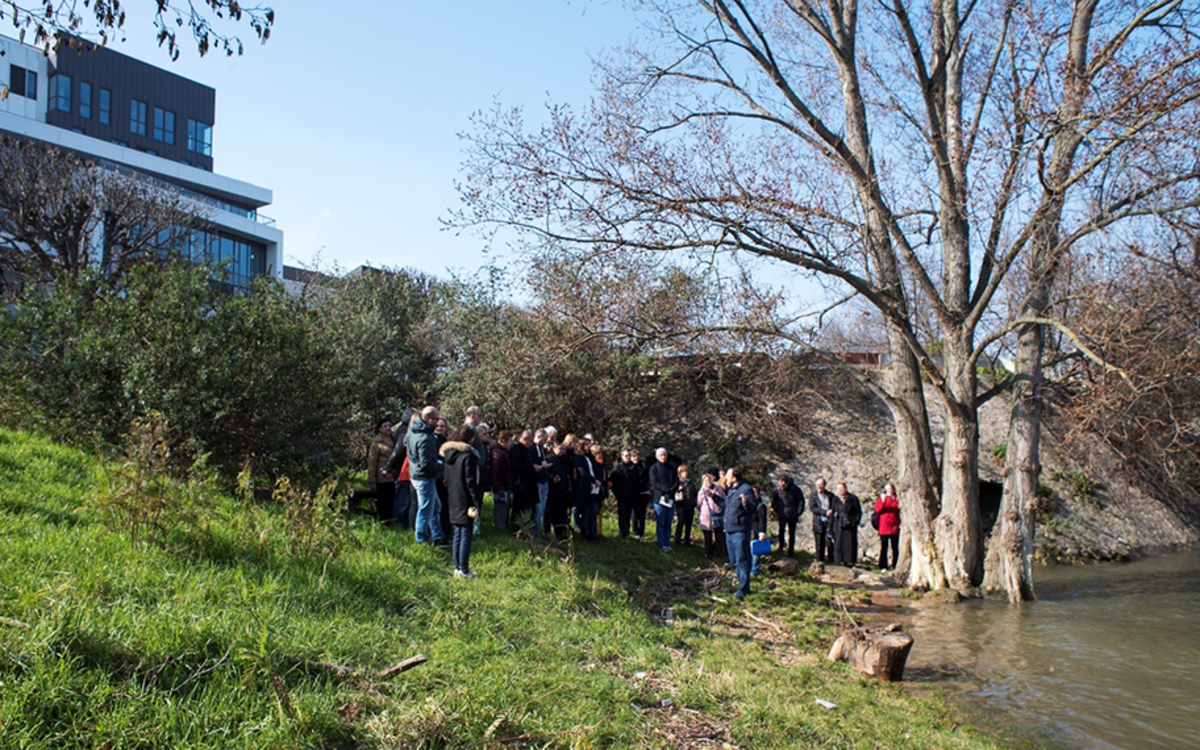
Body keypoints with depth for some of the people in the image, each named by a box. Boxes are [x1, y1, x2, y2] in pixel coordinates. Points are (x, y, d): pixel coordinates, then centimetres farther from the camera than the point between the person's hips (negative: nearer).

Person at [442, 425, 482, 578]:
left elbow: (445, 478, 14)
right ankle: (463, 570, -3)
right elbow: (471, 482, -15)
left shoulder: (447, 453, 10)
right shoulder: (468, 455, -13)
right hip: (465, 501, -7)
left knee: (457, 534, 13)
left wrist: (449, 499, 18)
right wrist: (476, 504, -13)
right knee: (466, 534, -3)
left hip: (453, 501, 7)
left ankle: (457, 568, 15)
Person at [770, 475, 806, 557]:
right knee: (781, 530, -14)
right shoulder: (777, 489, -8)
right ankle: (781, 546, 6)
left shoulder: (794, 489, -9)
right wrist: (776, 510, 0)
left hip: (792, 515, 0)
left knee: (791, 533, 6)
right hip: (782, 514, 0)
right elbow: (773, 501, 6)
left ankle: (791, 551, 15)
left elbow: (801, 501, 0)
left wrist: (799, 512, -4)